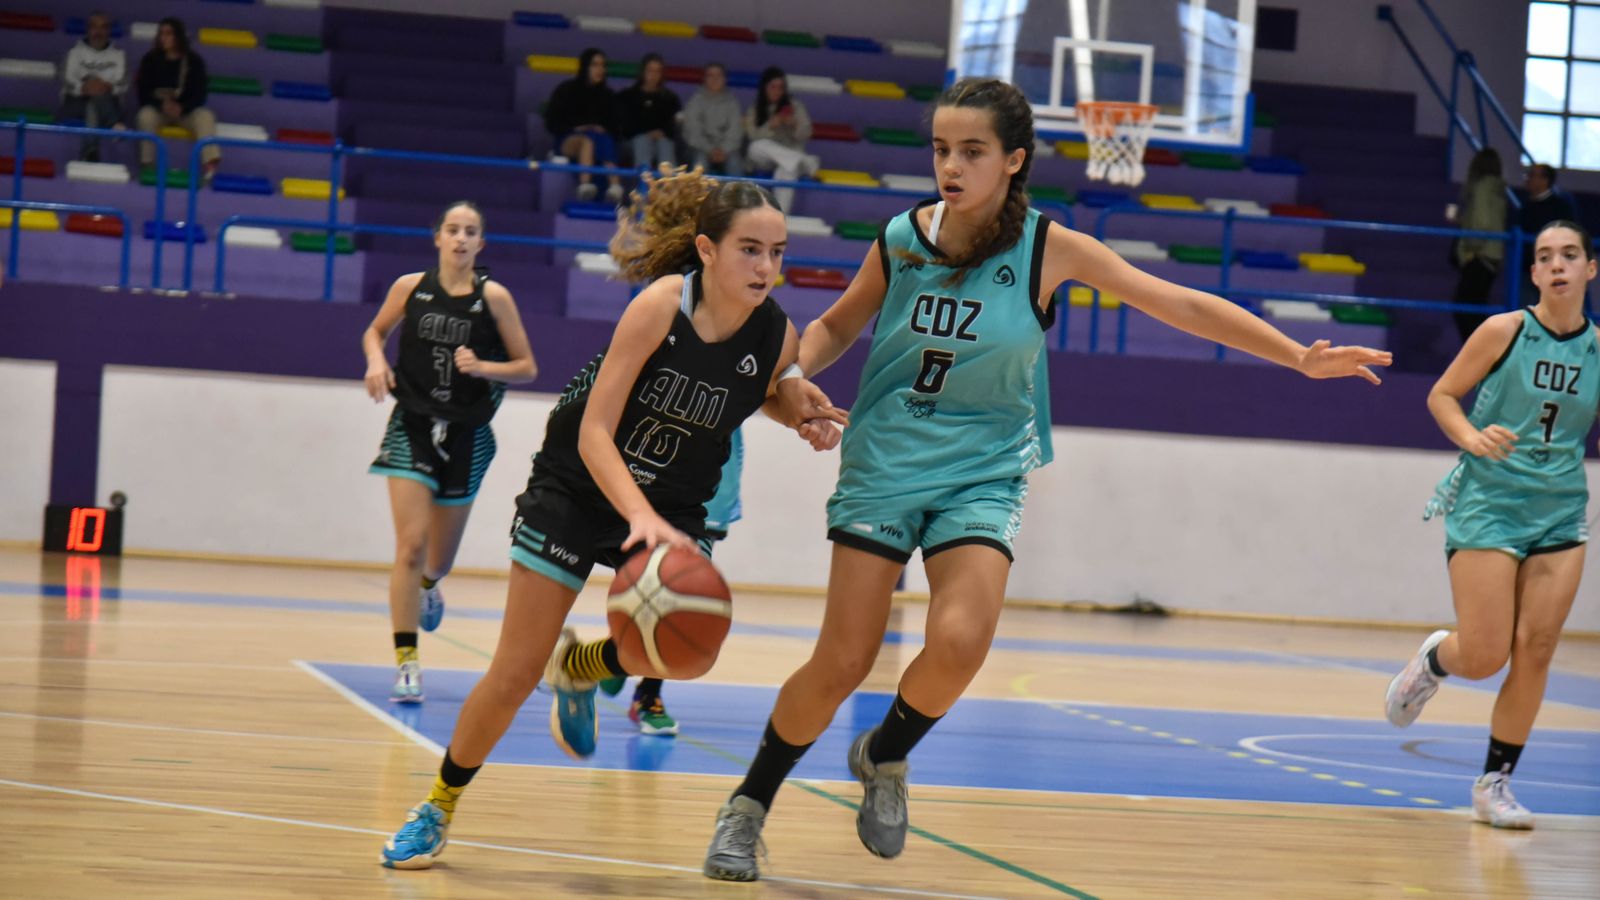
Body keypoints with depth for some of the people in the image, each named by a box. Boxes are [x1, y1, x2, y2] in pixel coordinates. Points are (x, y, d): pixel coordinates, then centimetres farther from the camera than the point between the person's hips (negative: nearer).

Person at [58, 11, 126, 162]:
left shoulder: (118, 54, 12)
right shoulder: (76, 51, 10)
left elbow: (122, 85, -3)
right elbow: (68, 81, -5)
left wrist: (108, 87, -28)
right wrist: (84, 87, -29)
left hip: (108, 105, 1)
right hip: (76, 103, -1)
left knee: (99, 94, -35)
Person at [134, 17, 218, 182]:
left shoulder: (194, 61, 1)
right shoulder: (150, 60, 2)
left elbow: (200, 94, -6)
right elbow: (143, 93, -4)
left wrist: (181, 108, -25)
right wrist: (162, 104, -25)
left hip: (186, 111, 0)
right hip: (157, 109, 0)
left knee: (205, 116, -31)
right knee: (146, 115, -34)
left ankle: (210, 163, -48)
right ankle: (147, 163, -30)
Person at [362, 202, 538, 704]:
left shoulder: (493, 297, -6)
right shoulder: (410, 287, -2)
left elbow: (527, 368, -1)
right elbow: (375, 332, 16)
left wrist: (483, 367, -19)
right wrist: (376, 361, -5)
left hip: (466, 435, 1)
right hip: (412, 426, -1)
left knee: (440, 557, 14)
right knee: (411, 545, -14)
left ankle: (428, 588, 52)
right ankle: (406, 663, -11)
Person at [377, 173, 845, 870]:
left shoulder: (778, 337, -14)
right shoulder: (662, 303, -26)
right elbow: (594, 431, -27)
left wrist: (803, 413, -9)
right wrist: (639, 516, -41)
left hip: (671, 506, 3)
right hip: (577, 486, -3)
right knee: (514, 674, -3)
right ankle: (439, 805, 20)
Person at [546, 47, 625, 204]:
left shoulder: (607, 96, 16)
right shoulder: (566, 90, 9)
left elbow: (614, 127, 12)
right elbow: (552, 123, 5)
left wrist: (603, 131, -11)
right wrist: (575, 129, -11)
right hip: (568, 141, -2)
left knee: (605, 141, -35)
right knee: (589, 139, -38)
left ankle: (615, 187, -57)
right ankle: (585, 186, -60)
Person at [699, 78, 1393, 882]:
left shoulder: (1049, 249, -10)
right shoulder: (900, 240, -5)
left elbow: (1183, 306, -7)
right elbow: (837, 325, 13)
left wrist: (1300, 357, -12)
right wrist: (790, 370, -9)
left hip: (981, 474, 0)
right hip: (882, 462, 1)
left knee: (959, 643, -23)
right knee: (841, 664, -6)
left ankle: (884, 758, 9)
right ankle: (748, 806, 16)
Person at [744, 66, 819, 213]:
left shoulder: (795, 106, 8)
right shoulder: (754, 110, 9)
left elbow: (806, 134, 4)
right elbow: (753, 136, -3)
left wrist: (794, 125, -17)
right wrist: (770, 126, -19)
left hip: (790, 154, -2)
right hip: (764, 159, 2)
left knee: (786, 171, -38)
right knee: (758, 146, -35)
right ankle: (805, 161, -39)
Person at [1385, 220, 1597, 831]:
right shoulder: (1504, 331, -5)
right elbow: (1441, 395, 1)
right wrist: (1472, 437, -18)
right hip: (1488, 505, -3)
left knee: (1535, 649, -5)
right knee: (1484, 658, -8)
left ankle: (1495, 783, 8)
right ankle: (1434, 658, 29)